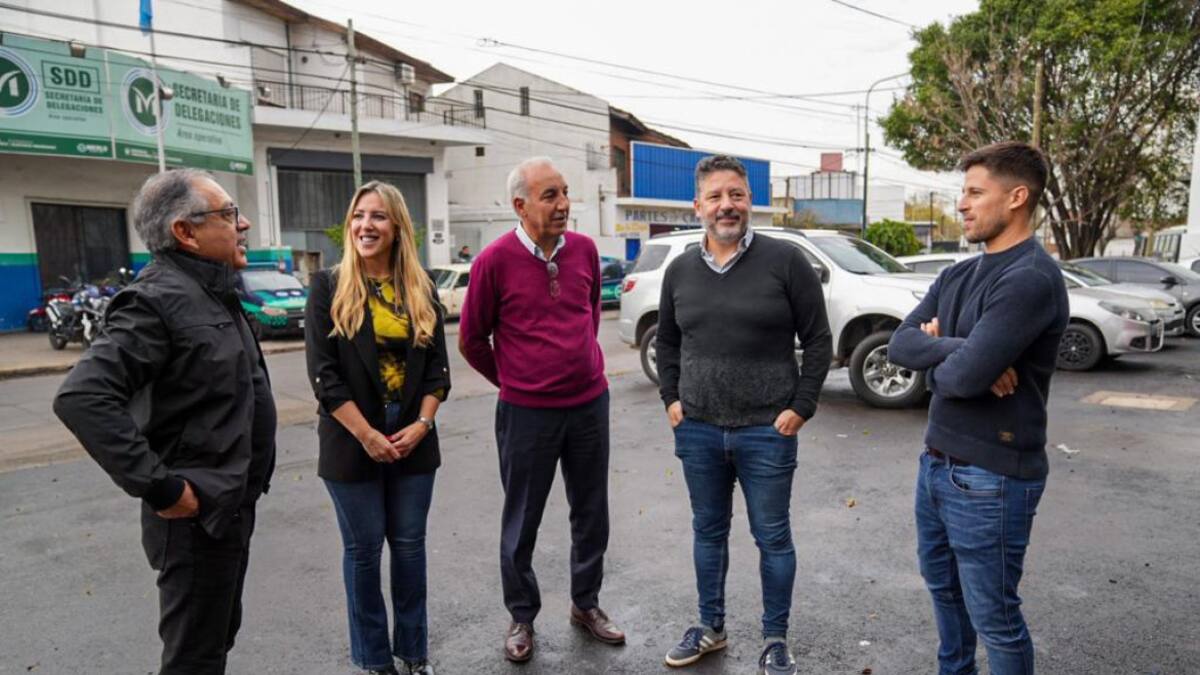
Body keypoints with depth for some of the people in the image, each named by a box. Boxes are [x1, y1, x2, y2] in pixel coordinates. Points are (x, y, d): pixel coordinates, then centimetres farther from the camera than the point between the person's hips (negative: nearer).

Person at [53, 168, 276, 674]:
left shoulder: (213, 292, 10)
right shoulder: (158, 299, -20)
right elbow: (82, 397, -30)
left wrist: (245, 487, 14)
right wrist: (160, 488, -26)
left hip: (232, 504, 9)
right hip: (197, 514, -9)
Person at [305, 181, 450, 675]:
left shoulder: (421, 290, 6)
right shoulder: (329, 287, -4)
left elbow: (437, 365, 5)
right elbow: (323, 372, -9)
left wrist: (422, 423, -8)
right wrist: (367, 435, -14)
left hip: (413, 440, 3)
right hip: (352, 443, -2)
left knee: (409, 544, 12)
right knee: (363, 548, 9)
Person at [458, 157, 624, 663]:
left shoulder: (584, 249, -1)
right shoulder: (495, 260, -12)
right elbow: (471, 341, -2)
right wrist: (512, 381, 7)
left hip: (590, 403, 4)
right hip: (527, 413, -4)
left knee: (591, 513, 15)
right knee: (521, 522, 11)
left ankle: (586, 604, 35)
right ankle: (521, 617, 31)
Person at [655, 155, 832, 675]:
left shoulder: (785, 261, -7)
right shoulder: (680, 271, 5)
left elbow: (818, 341, -4)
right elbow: (667, 342, 16)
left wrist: (801, 407, -9)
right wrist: (671, 399, 7)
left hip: (766, 431, -3)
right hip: (697, 430, 4)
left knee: (772, 537, 9)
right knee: (708, 531, 17)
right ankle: (710, 627, 36)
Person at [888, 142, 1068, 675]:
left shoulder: (1031, 279, -20)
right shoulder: (957, 276, 8)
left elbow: (966, 375, -27)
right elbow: (900, 344, -1)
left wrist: (933, 360, -5)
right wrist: (957, 349, -19)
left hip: (989, 477, -9)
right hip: (936, 461, 9)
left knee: (993, 616, 7)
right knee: (943, 586, 24)